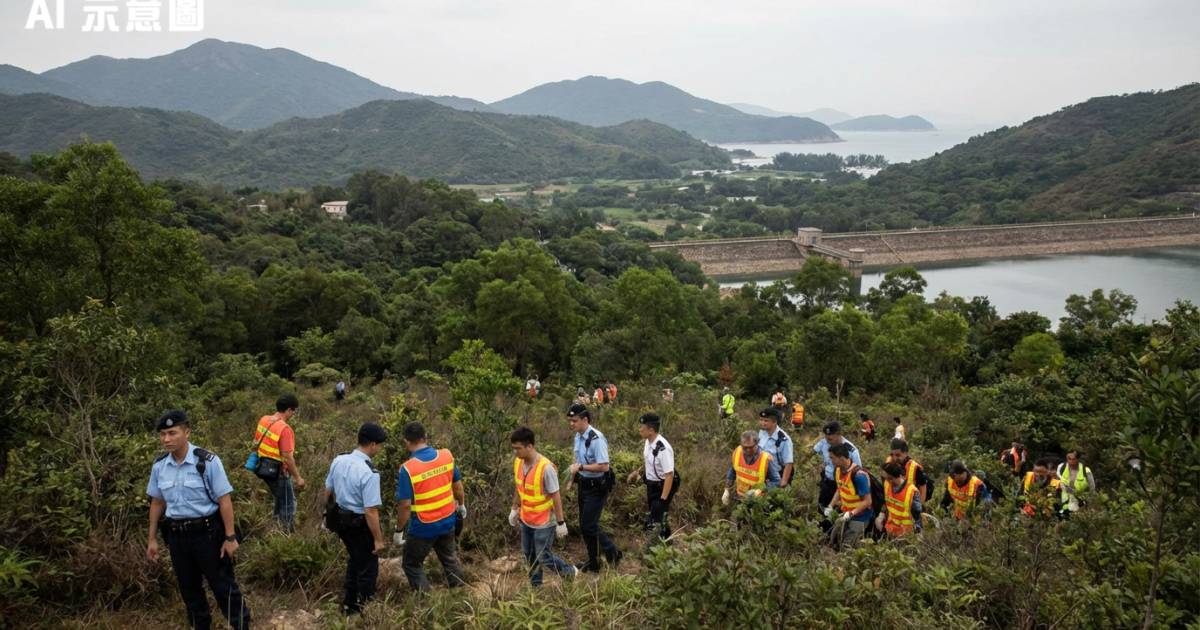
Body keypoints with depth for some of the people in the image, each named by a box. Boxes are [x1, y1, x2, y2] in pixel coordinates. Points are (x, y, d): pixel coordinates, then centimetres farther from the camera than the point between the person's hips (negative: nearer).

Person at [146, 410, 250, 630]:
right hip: (176, 536, 5)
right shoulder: (159, 466, 0)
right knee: (188, 588, 18)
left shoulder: (207, 462, -16)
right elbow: (157, 503, 11)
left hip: (207, 533, -5)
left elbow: (224, 500, -14)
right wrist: (152, 539, 13)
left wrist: (230, 537, -15)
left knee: (223, 586, 3)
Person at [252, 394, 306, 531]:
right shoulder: (285, 429, -26)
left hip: (263, 467, 8)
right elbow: (288, 458, -25)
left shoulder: (263, 420, -2)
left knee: (280, 499, 27)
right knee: (288, 503, 8)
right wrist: (298, 477, -15)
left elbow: (256, 442, 11)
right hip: (278, 471, -8)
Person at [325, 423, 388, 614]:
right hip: (360, 525, -8)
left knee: (355, 560, 29)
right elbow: (370, 512, -26)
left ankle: (349, 604, 43)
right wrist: (378, 539, -16)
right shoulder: (369, 473, -28)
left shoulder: (338, 461, -6)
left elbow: (328, 492, 7)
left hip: (341, 519, 8)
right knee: (368, 568, 14)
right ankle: (362, 608, 28)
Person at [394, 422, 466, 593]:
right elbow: (457, 484, 5)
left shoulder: (408, 469, -23)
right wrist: (461, 505, 22)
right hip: (448, 521, 5)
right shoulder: (446, 456, -9)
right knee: (450, 559, 25)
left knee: (412, 565, 14)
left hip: (424, 527, -5)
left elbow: (405, 505, -18)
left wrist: (399, 530, -5)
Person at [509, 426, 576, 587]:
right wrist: (514, 509, 16)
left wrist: (561, 523, -15)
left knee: (543, 557, 3)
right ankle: (536, 584, 37)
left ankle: (570, 572, 28)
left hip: (544, 522, -6)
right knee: (529, 555, 17)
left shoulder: (546, 468, -28)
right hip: (525, 520, 7)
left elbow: (556, 496, -20)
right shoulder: (517, 462, -7)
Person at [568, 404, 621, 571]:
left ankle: (613, 553, 15)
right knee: (584, 525, 15)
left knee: (589, 525, -6)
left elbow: (604, 466, -27)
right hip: (584, 485, 9)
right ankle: (593, 562, 31)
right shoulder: (578, 436, 3)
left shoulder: (596, 439, -24)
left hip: (597, 487, -9)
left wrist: (581, 467, -25)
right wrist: (575, 469, 2)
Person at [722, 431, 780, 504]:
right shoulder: (737, 452, -12)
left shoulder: (766, 459, -24)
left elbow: (776, 482, -16)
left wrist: (759, 491, -26)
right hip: (739, 498, 4)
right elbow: (731, 473, 6)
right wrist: (726, 491, 3)